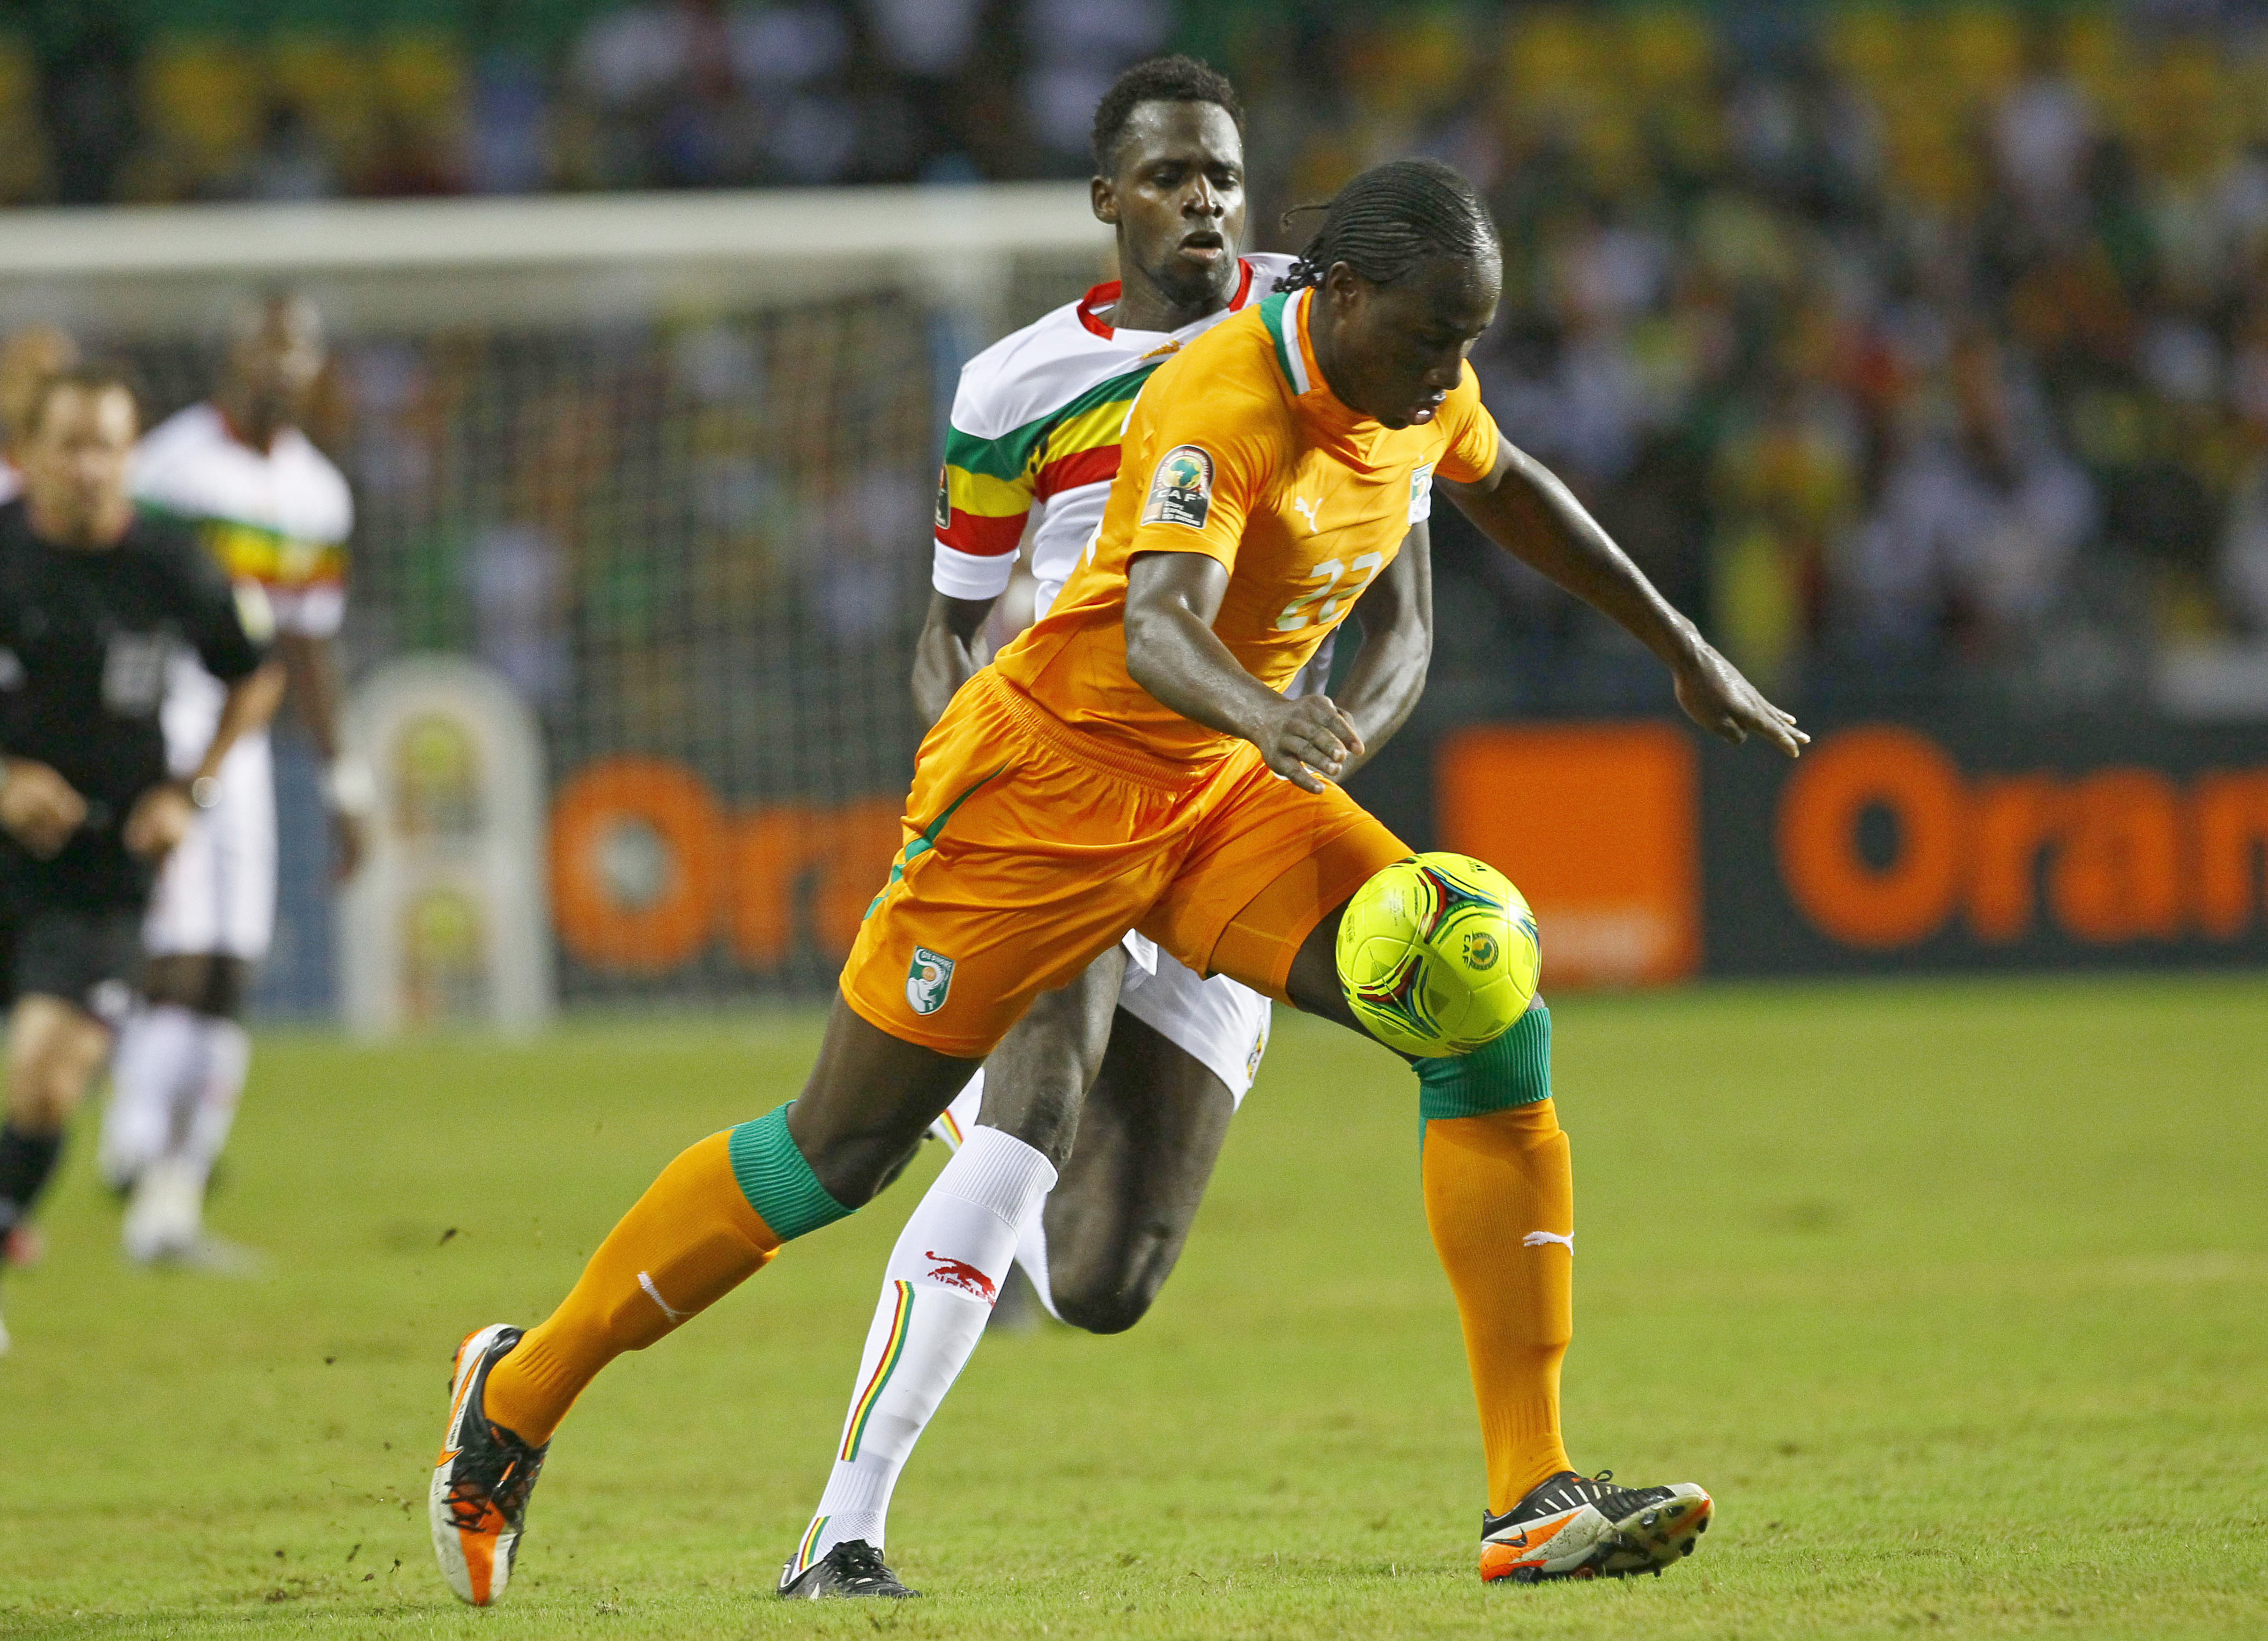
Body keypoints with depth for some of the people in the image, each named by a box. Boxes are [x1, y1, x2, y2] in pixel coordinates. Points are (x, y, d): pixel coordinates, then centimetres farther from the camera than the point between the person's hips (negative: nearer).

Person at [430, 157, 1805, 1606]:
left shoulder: (1420, 384, -2)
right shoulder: (1223, 401, -27)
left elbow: (1506, 489, 22)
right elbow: (1158, 630, -42)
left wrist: (1684, 651, 28)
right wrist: (1270, 716, -63)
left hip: (1225, 787, 7)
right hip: (1053, 774, -7)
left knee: (1495, 1033, -13)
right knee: (838, 1156, -2)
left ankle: (1535, 1501, -14)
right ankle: (523, 1390, 20)